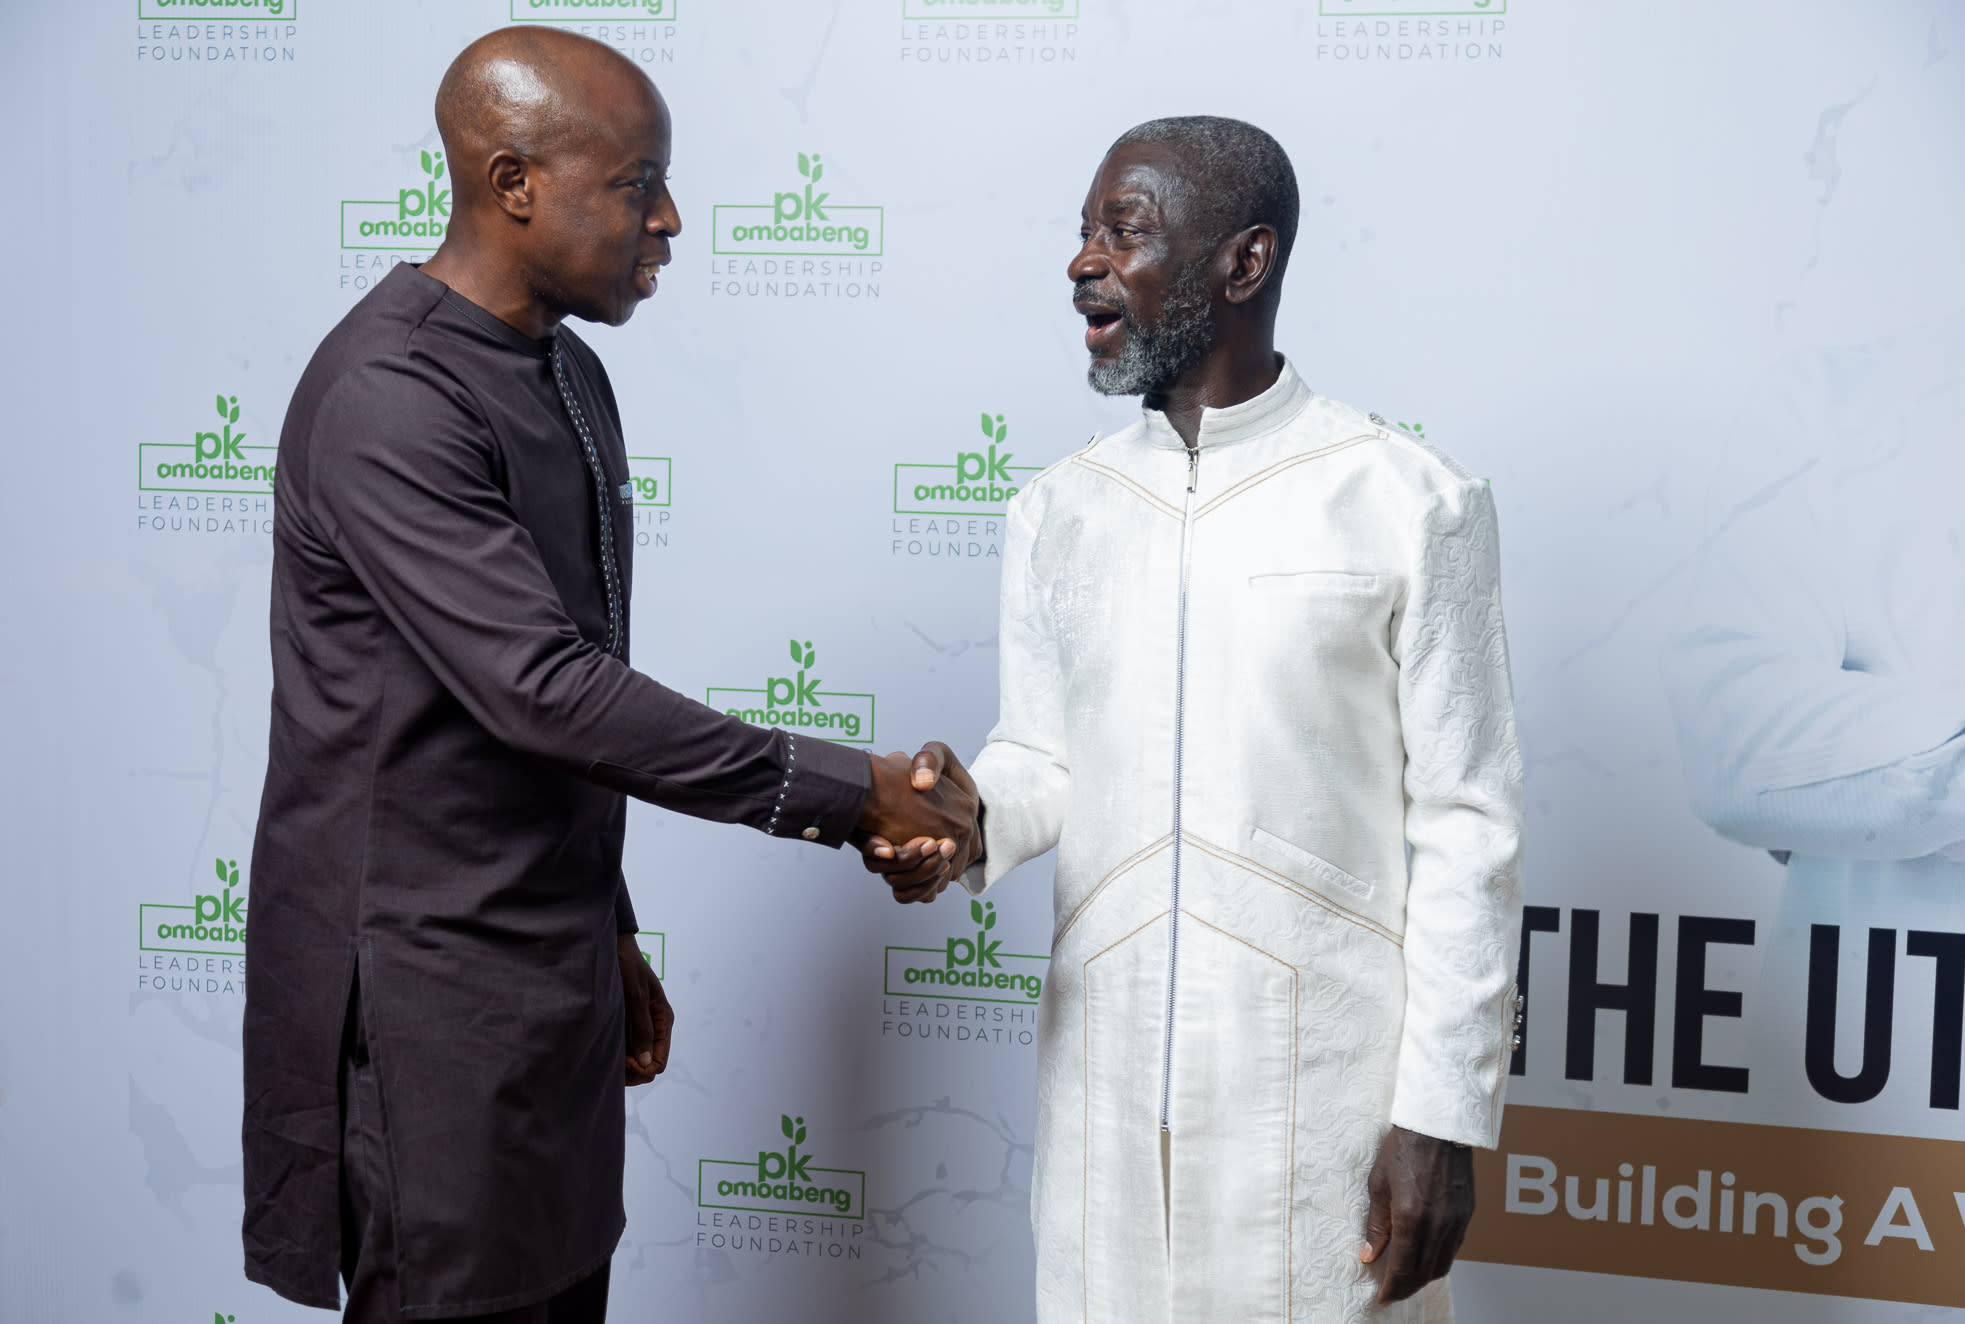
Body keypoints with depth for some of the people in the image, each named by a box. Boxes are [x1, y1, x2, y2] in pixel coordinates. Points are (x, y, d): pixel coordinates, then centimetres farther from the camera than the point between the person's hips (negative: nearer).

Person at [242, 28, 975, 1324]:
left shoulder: (567, 375, 11)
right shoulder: (386, 399, -19)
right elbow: (541, 689, -25)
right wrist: (845, 791, -22)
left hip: (550, 967, 8)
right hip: (429, 990, -8)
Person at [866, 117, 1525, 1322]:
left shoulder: (1410, 502, -8)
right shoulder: (1059, 511, 6)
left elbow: (1467, 826, -7)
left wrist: (1444, 1113, -9)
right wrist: (974, 814, -11)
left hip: (1326, 1086, -4)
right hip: (1108, 1075, 4)